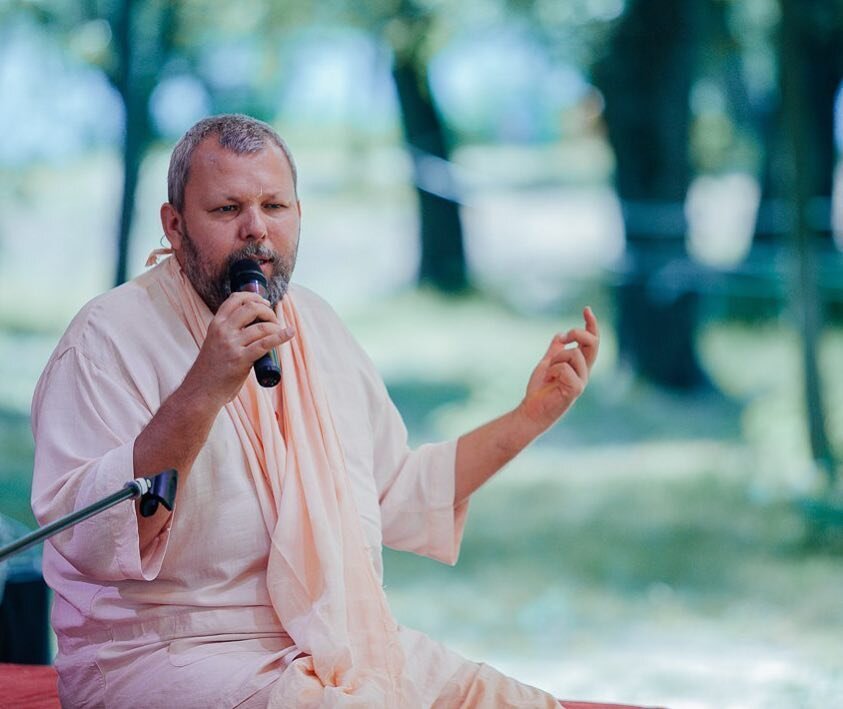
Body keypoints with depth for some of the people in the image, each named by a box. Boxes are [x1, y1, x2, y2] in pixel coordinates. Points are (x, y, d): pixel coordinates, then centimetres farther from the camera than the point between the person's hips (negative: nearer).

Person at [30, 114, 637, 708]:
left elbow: (394, 494, 26)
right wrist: (202, 394, -31)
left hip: (350, 646, 7)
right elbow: (85, 539, -22)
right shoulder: (114, 335, -8)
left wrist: (531, 416, 21)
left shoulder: (315, 325, 17)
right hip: (179, 658, -7)